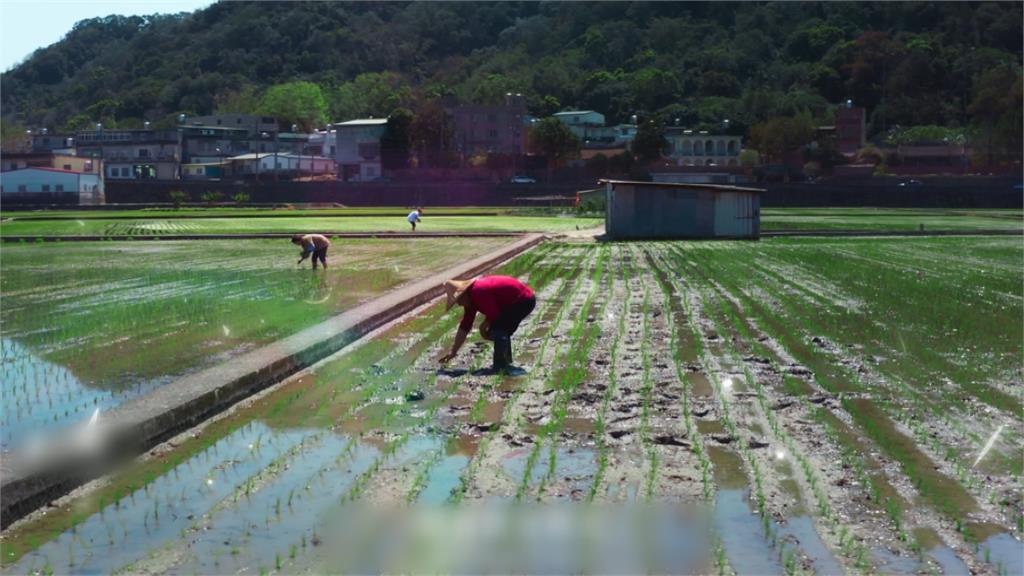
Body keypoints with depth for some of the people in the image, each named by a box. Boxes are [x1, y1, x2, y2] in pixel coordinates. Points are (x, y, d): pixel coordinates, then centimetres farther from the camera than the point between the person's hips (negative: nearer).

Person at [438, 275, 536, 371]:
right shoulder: (470, 298, 9)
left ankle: (500, 367, -9)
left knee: (497, 330, -14)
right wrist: (453, 352, 13)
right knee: (502, 331, 19)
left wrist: (483, 327, -3)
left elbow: (493, 315, -24)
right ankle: (506, 362, 30)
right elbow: (465, 326, 13)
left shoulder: (479, 292, -24)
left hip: (523, 301, -11)